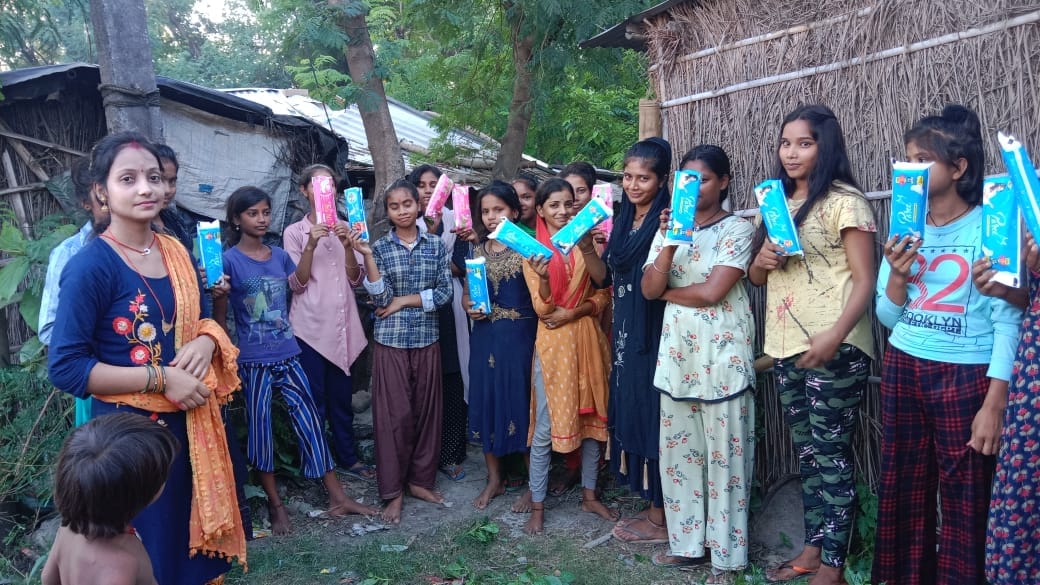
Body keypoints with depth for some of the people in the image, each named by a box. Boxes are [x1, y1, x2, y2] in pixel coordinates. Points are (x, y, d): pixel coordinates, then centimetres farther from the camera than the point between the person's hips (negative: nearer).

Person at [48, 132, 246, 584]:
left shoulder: (176, 252, 4)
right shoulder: (91, 266, -16)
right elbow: (64, 368, -17)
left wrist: (206, 340, -7)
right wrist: (161, 379, -20)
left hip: (190, 422, 6)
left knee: (195, 535, 21)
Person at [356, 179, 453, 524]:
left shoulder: (435, 245, 4)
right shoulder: (379, 248, 0)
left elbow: (446, 292, -2)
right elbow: (381, 298, -9)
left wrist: (404, 301, -8)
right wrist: (367, 257, -18)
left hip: (427, 339, 2)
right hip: (391, 341, -2)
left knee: (427, 410, 8)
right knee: (394, 414, 1)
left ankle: (420, 479, 24)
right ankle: (393, 490, 13)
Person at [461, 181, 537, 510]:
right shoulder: (478, 251, 10)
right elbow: (467, 292, 17)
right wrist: (469, 306, -4)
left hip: (520, 335, -5)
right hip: (485, 336, 5)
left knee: (521, 400, 1)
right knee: (487, 400, 8)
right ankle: (495, 478, 24)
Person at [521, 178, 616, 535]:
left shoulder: (586, 243, 7)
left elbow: (604, 293, 0)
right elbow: (542, 308, -8)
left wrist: (574, 312, -17)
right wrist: (542, 277, -27)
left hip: (587, 338, 3)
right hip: (553, 343, -3)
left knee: (592, 416, 11)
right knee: (546, 426, -2)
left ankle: (590, 495, 27)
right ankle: (537, 506, 12)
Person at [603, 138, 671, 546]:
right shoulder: (624, 221, 12)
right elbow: (610, 278, 14)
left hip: (653, 336, -8)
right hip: (626, 333, 9)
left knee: (652, 415, -1)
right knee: (633, 413, 13)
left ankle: (660, 519, 13)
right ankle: (652, 507, 27)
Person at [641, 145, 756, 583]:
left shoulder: (738, 229, -4)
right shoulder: (669, 227, 10)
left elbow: (711, 292, -15)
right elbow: (648, 289, -2)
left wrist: (667, 292, 0)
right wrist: (670, 242, -13)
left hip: (722, 353, -5)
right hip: (677, 350, 5)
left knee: (724, 452, 2)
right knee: (678, 449, 11)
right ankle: (687, 542, 25)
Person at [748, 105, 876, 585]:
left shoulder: (844, 201, -6)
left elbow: (865, 280, -12)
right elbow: (756, 276, 20)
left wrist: (834, 337, -24)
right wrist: (761, 260, -3)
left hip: (833, 350, -7)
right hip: (786, 347, 7)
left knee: (831, 454, -1)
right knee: (807, 453, 14)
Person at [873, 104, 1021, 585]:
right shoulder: (905, 227, 6)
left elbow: (1008, 320, -11)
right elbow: (889, 316, 8)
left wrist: (994, 404, -15)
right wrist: (896, 276, -12)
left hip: (966, 376, -5)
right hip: (903, 370, 5)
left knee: (964, 500, 4)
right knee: (902, 490, 14)